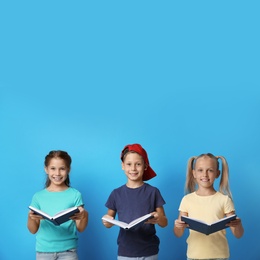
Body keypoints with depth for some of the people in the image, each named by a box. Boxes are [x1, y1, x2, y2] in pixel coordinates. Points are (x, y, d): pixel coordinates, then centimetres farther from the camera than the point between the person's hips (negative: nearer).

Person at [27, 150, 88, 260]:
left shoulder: (75, 195, -1)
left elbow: (80, 229, -1)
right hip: (44, 251, 2)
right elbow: (33, 230, 5)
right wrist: (30, 217, -15)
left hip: (68, 250, -1)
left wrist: (84, 215, -21)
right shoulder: (38, 196, 3)